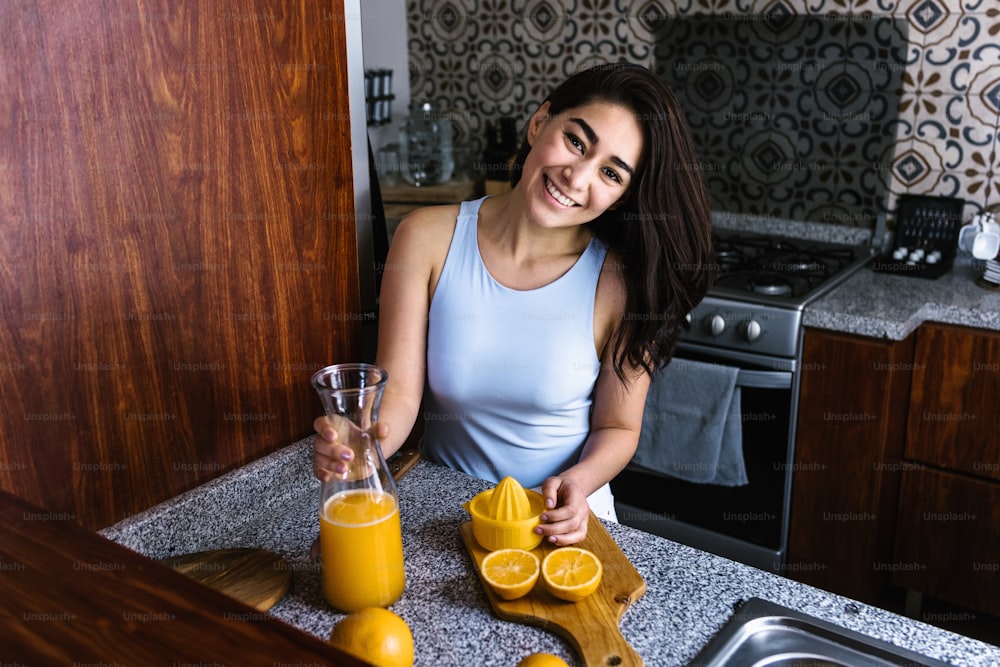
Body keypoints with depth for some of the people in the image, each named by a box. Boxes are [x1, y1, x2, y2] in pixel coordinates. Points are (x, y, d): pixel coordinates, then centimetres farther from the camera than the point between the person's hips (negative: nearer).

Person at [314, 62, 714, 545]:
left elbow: (617, 428, -1)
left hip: (562, 522, 2)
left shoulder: (620, 283, -13)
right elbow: (400, 390, -10)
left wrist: (578, 484, -20)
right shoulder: (429, 238, -9)